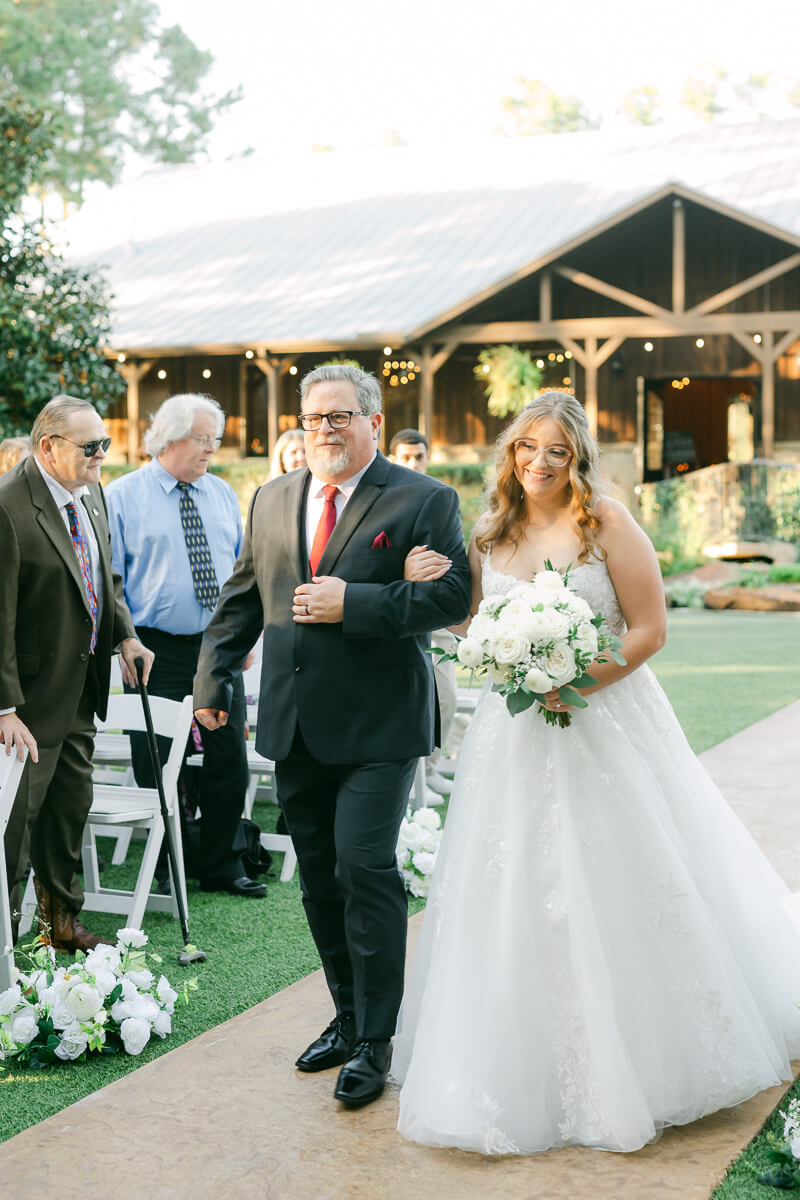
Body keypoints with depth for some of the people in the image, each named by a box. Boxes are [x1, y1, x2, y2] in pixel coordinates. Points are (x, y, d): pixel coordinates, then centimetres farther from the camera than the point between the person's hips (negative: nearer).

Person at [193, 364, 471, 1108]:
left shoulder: (423, 501, -4)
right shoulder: (272, 501, 13)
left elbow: (454, 596, -13)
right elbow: (240, 599, 17)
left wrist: (354, 604, -18)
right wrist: (211, 682, 13)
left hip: (376, 725, -6)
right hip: (294, 725, 6)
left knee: (365, 870, -10)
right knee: (319, 879, 13)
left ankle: (374, 1043, 4)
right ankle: (347, 1017, 29)